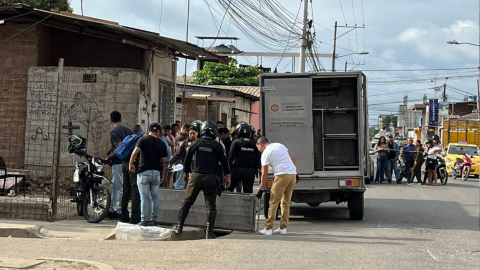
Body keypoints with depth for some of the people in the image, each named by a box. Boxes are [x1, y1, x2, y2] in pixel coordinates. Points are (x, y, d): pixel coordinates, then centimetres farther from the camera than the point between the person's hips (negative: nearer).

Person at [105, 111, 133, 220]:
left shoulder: (114, 131, -12)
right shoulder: (128, 130, 12)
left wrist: (108, 157, -11)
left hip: (119, 163, -8)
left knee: (121, 187, -4)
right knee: (114, 185, 17)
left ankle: (121, 212, 0)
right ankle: (112, 209, 22)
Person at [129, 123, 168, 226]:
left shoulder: (143, 140, -1)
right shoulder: (162, 143, 8)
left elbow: (135, 152, -15)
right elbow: (164, 162, 9)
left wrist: (131, 163, 0)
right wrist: (163, 176, 16)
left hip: (144, 172, -2)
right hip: (156, 172, 2)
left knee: (144, 197, 0)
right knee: (155, 197, 11)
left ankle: (144, 220, -1)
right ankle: (154, 220, 11)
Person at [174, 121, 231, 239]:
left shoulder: (196, 143, 2)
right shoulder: (217, 146, -2)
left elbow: (187, 159, 10)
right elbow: (224, 161, 1)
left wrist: (186, 173, 24)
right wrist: (227, 176, 12)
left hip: (195, 176, 1)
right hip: (210, 178, -1)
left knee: (186, 202, 13)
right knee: (211, 206, 2)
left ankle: (179, 226, 9)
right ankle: (209, 232, -4)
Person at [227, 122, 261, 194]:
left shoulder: (236, 142, -4)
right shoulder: (254, 144, 7)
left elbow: (231, 156, -10)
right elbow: (258, 158, 9)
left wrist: (229, 168, 0)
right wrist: (255, 169, 16)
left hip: (237, 169, -3)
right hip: (250, 171, 3)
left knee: (229, 188, 12)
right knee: (248, 191, 6)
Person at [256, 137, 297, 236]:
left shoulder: (265, 153, 2)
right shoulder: (280, 145, 22)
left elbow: (265, 173, -1)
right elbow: (293, 159, 20)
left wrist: (261, 189, 4)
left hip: (282, 175, -7)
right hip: (292, 174, 7)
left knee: (274, 202, -2)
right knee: (286, 202, 13)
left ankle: (268, 228, -3)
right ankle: (283, 228, 13)